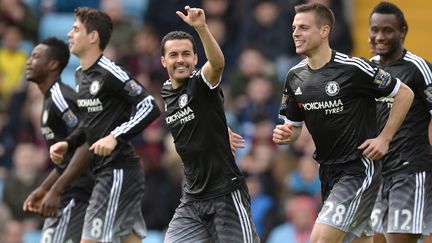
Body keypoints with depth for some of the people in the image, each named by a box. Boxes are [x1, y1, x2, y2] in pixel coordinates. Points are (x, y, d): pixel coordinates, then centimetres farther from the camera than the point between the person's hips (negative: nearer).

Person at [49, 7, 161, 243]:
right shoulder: (81, 75, 15)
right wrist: (68, 143, 11)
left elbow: (150, 107, -20)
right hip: (104, 172, 10)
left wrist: (115, 137, -27)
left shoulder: (110, 73, -15)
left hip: (118, 172, -10)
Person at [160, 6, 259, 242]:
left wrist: (201, 28, -49)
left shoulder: (201, 83, -11)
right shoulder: (166, 93, 10)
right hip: (193, 196, 7)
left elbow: (218, 63, -35)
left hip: (226, 191, -7)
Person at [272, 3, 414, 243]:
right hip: (328, 173, 8)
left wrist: (384, 138, -10)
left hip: (359, 168, -7)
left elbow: (404, 94, -6)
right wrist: (285, 135, -8)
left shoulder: (353, 68, -15)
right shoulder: (296, 77, 5)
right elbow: (294, 125, 15)